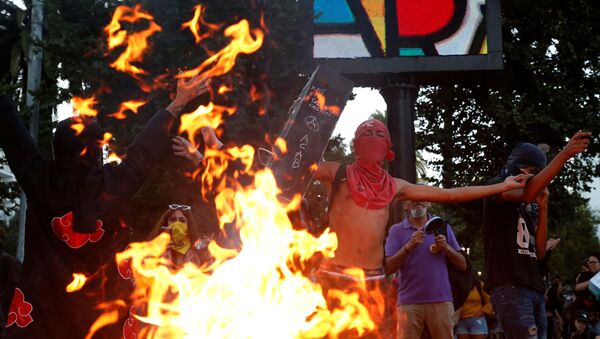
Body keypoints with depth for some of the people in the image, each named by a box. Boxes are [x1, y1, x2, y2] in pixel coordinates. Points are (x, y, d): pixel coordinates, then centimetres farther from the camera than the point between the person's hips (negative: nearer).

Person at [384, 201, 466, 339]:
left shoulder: (442, 227, 13)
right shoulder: (397, 230, 8)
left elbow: (462, 265, 12)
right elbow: (388, 267, -3)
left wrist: (446, 248, -6)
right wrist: (409, 246, -16)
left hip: (441, 301, 1)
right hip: (408, 303, -1)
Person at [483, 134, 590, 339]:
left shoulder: (530, 208, 20)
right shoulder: (497, 187, 2)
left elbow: (539, 253, 14)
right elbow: (528, 193, -21)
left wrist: (543, 208, 8)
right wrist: (564, 154, -22)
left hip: (535, 288, 8)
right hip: (509, 286, -8)